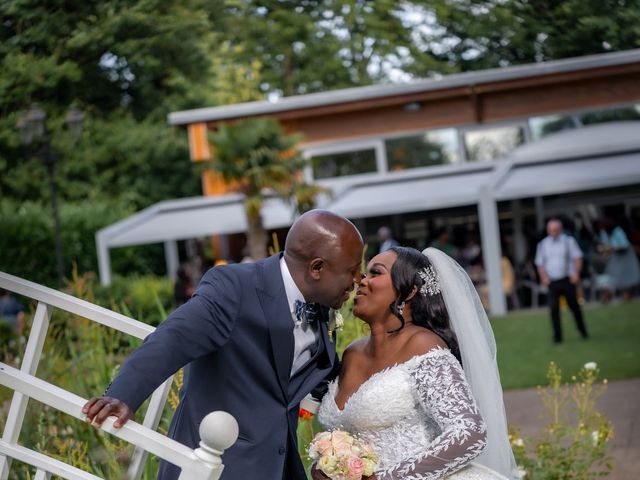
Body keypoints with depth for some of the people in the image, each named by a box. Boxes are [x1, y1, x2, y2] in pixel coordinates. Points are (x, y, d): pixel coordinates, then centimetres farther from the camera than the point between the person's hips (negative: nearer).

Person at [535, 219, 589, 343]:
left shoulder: (568, 241, 3)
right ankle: (557, 336, 1)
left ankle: (582, 331, 24)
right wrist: (544, 276, -4)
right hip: (552, 281, 1)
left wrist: (576, 273, -12)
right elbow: (540, 263, 11)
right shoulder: (543, 244, 8)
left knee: (574, 306, 6)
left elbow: (577, 257, 2)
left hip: (567, 280, -1)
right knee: (554, 309, -5)